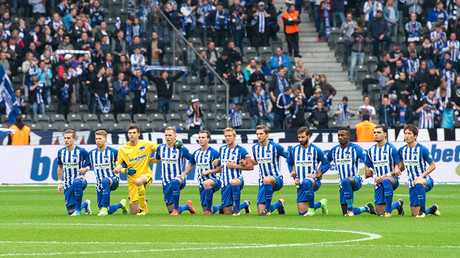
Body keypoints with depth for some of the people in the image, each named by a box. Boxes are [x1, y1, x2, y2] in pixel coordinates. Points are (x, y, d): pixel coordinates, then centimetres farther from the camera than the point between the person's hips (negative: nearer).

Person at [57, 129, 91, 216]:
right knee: (70, 211, 0)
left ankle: (78, 209, -28)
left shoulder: (81, 151, -10)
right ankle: (86, 204, 34)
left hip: (80, 180, -4)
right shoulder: (61, 152, 3)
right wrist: (59, 183, 14)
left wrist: (83, 174, -10)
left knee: (77, 182, -44)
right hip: (68, 185, 4)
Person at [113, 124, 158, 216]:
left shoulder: (146, 144, 0)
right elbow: (118, 167, 8)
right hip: (132, 180, 2)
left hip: (146, 174, -2)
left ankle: (142, 208, -24)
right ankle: (143, 202, 37)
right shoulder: (122, 149, 2)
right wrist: (126, 170, -13)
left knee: (138, 181, -42)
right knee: (134, 211, -3)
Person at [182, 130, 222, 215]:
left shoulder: (214, 153, -9)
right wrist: (183, 175, 14)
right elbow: (191, 165, 26)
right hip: (202, 184, 6)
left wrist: (207, 171, -19)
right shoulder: (196, 153, 9)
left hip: (214, 180, -6)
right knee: (205, 209, 3)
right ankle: (221, 207, 34)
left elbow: (220, 168, -11)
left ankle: (208, 209, -32)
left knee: (206, 183, -43)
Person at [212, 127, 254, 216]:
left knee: (233, 182, -46)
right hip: (225, 182, 5)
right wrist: (217, 162, 8)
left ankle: (237, 208, -27)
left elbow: (251, 166, -8)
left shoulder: (241, 150, -5)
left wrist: (235, 166, -13)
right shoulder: (222, 149, 12)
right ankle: (245, 204, 32)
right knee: (228, 212, -1)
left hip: (238, 179, -5)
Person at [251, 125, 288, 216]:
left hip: (276, 179, -5)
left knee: (267, 179, -44)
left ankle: (268, 208, -29)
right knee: (260, 212, -6)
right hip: (262, 182, 5)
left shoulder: (275, 147, -8)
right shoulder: (255, 148, 8)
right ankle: (279, 204, 26)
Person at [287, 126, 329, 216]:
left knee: (306, 182, -44)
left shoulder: (315, 150, -3)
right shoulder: (294, 150, 8)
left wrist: (317, 175, -11)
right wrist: (294, 177, 8)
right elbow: (289, 164, 23)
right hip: (300, 183, 5)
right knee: (302, 212, -1)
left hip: (314, 180, -5)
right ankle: (321, 203, 29)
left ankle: (311, 208, -28)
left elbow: (327, 164, 4)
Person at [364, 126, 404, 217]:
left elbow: (401, 167, -8)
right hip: (378, 182, 5)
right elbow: (366, 167, 19)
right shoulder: (371, 150, 9)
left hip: (393, 178, -5)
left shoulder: (391, 149, -5)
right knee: (380, 213, -2)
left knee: (386, 181, -45)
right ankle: (398, 204, 31)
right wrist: (375, 176, -1)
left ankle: (388, 210, -34)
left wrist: (386, 175, -16)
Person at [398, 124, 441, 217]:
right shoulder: (402, 150, 6)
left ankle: (422, 209, -31)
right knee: (414, 213, -1)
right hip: (412, 183, 5)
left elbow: (432, 166, -6)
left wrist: (421, 176, -18)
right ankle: (431, 210, 31)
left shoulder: (422, 149, -10)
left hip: (426, 180, -5)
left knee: (418, 183, -44)